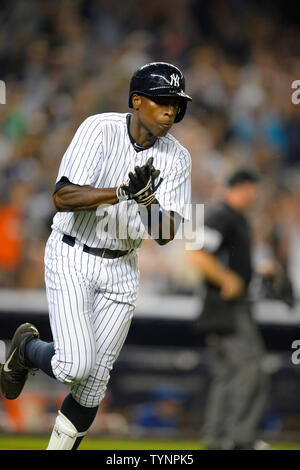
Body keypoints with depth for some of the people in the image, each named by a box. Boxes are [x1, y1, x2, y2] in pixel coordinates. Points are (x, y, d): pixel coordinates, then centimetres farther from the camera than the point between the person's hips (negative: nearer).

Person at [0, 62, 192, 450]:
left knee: (95, 382, 3)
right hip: (72, 259, -4)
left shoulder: (176, 159, -2)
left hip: (120, 269, 4)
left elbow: (165, 235, -7)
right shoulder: (100, 130, -14)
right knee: (77, 365, -17)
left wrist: (149, 202, -28)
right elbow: (62, 198, -23)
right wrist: (122, 191, -35)